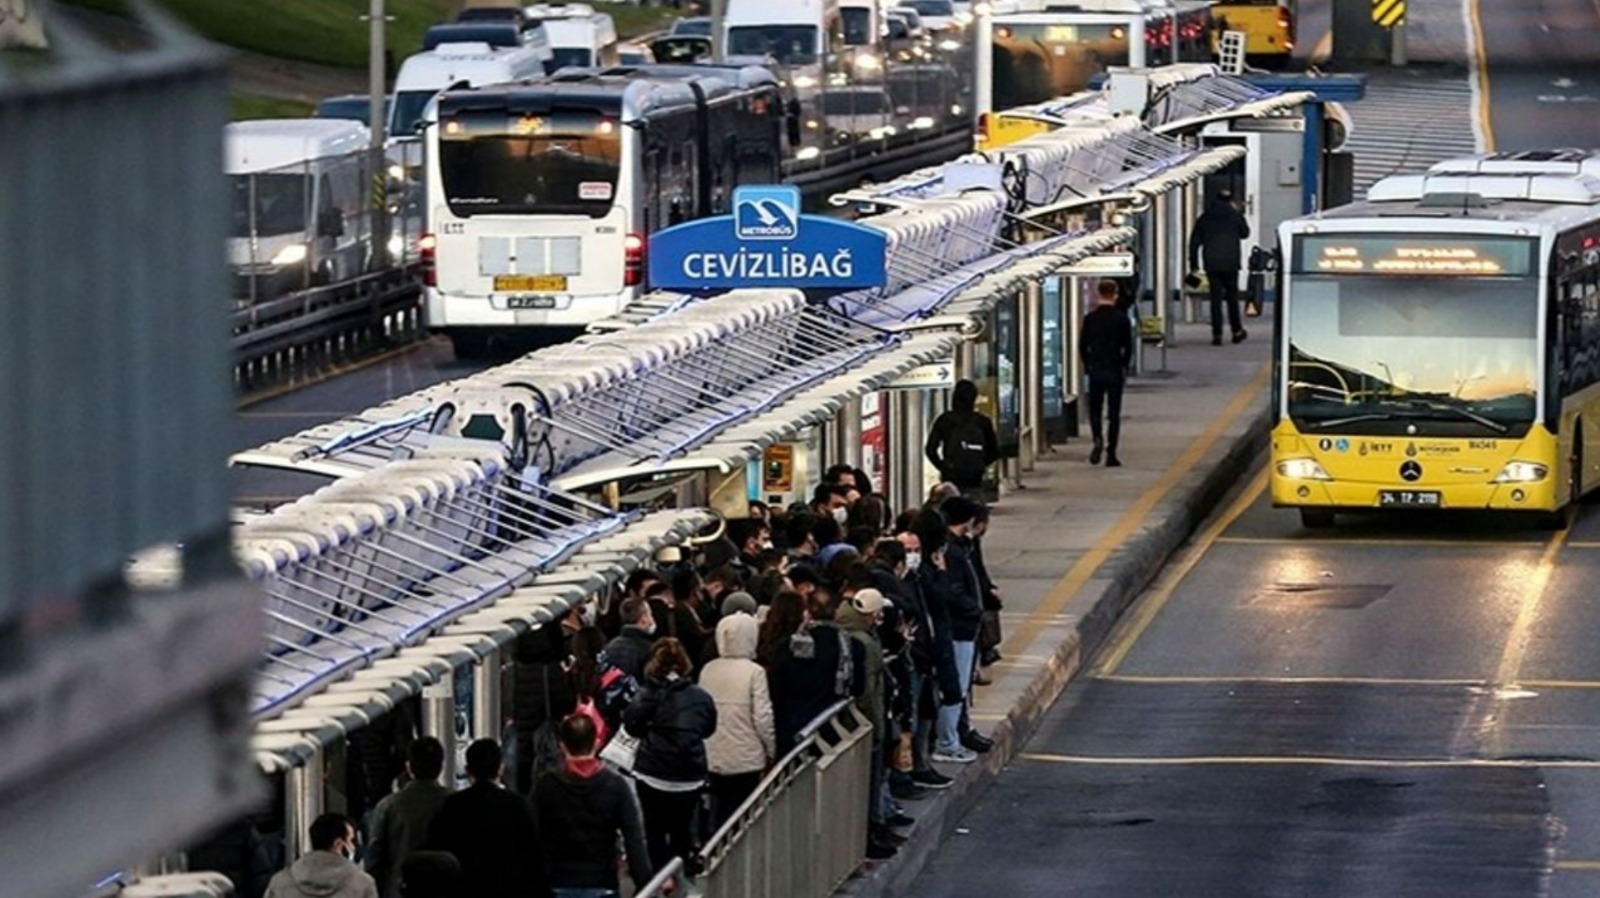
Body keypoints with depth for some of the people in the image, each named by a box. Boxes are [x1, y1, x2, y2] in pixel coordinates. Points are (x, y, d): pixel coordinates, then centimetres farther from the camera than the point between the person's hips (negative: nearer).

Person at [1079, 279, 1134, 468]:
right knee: (1114, 414, 5)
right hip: (1115, 372, -1)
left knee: (1094, 410, 14)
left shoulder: (1090, 319, -2)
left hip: (1095, 370, 1)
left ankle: (1098, 439, -13)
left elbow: (1082, 346, 1)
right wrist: (1124, 366, 10)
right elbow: (1128, 347, -4)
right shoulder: (1121, 319, -7)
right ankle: (1111, 454, 2)